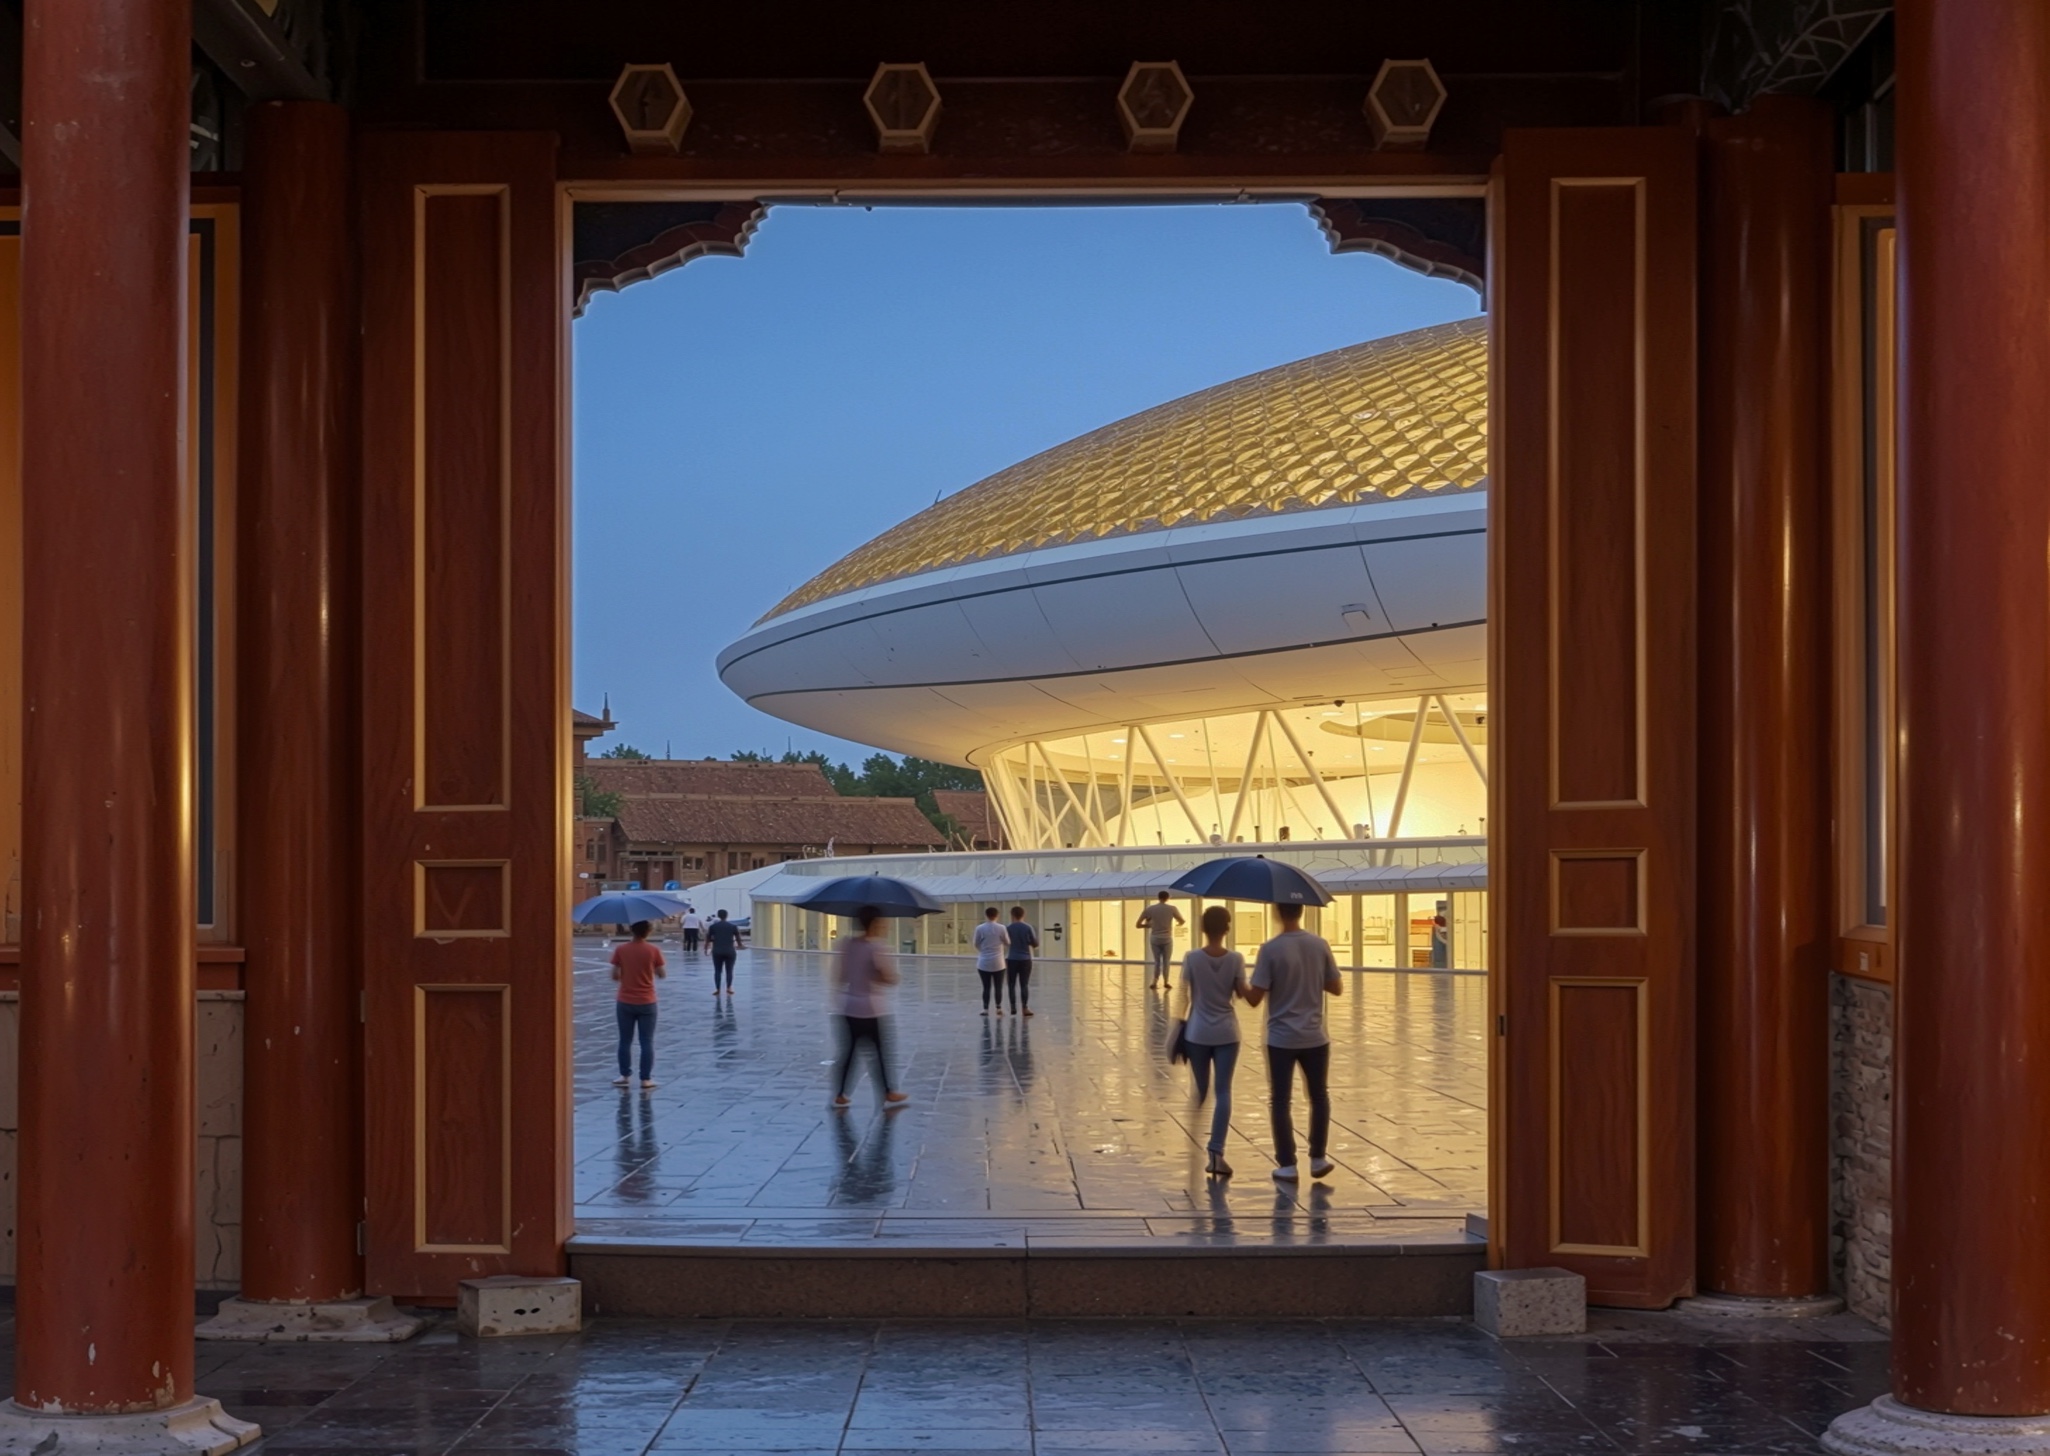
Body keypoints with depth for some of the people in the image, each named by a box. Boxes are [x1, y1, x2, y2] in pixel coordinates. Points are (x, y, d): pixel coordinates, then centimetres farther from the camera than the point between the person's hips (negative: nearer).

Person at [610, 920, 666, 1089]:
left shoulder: (620, 950, -7)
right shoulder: (654, 950, -9)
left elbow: (614, 976, -4)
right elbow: (662, 974, -2)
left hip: (625, 1003, 1)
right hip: (647, 1003, -1)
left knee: (625, 1041, 12)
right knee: (647, 1042, 5)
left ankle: (625, 1075, 16)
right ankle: (646, 1078, 5)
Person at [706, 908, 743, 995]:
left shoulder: (712, 926, 1)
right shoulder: (733, 926, 1)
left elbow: (708, 939, 4)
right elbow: (738, 939, 7)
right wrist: (739, 946, 26)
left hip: (717, 952, 0)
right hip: (730, 952, 0)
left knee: (717, 970, 6)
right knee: (729, 970, 7)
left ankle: (717, 989, 0)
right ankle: (729, 987, -4)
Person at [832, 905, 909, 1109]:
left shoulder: (847, 944, 2)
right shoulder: (876, 947, -17)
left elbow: (841, 976, 7)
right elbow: (891, 978, -15)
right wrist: (877, 977, 3)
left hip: (848, 1007, 6)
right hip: (870, 1009, -6)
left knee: (849, 1050, 12)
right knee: (880, 1050, 7)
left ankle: (840, 1095, 12)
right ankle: (889, 1094, 15)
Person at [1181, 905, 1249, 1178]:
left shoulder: (1192, 959, -8)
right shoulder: (1235, 959, -7)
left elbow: (1184, 995, -6)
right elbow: (1242, 994, -1)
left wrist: (1179, 1024, 6)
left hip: (1197, 1033, 1)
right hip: (1226, 1034, -1)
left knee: (1200, 1091, 14)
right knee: (1223, 1092, -2)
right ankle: (1216, 1152, -14)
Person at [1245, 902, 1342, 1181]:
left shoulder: (1270, 950, -14)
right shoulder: (1320, 945, -4)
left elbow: (1255, 999, -13)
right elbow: (1336, 988, 4)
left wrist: (1242, 989, 7)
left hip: (1281, 1039, -3)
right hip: (1314, 1037, 3)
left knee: (1281, 1102, 7)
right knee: (1319, 1097, 18)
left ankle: (1287, 1166, 7)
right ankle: (1318, 1159, 22)